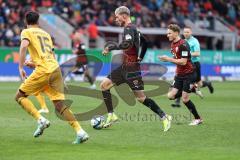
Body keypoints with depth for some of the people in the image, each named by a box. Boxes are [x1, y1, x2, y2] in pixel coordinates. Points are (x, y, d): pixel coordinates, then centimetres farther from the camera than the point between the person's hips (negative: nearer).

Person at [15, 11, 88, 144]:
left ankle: (41, 120, -10)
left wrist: (20, 67, -9)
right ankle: (80, 132, -10)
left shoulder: (26, 32, 8)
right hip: (56, 69, 6)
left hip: (43, 71, -6)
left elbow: (24, 46, -14)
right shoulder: (46, 34, 27)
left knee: (20, 96, 8)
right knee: (60, 105, 4)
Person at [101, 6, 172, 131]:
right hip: (124, 67, 10)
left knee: (140, 98, -10)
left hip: (131, 68, -10)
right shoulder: (133, 29, 15)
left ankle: (164, 117, -3)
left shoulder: (128, 28, -14)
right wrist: (140, 57, 23)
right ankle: (111, 116, 10)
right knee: (104, 85, 8)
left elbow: (127, 44, -31)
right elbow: (144, 42, 26)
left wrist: (111, 47, -21)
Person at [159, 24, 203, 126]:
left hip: (188, 74, -8)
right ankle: (193, 89, 17)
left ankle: (198, 119, 8)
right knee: (171, 96, -3)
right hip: (179, 74, 8)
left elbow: (183, 62, -24)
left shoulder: (183, 44, -19)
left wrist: (168, 59, -21)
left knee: (185, 99, -9)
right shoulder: (173, 44, 9)